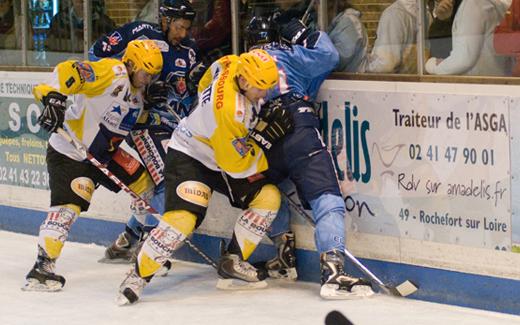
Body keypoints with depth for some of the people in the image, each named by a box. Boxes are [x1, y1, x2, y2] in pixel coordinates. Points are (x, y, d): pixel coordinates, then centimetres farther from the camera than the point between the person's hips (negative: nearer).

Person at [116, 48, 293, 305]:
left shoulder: (235, 64, -14)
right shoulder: (228, 111, -35)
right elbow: (237, 165, -24)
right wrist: (266, 138, -24)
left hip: (225, 152, 9)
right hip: (189, 156, -9)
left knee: (268, 196, -4)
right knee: (183, 217, -28)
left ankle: (232, 264, 4)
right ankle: (138, 275, -11)